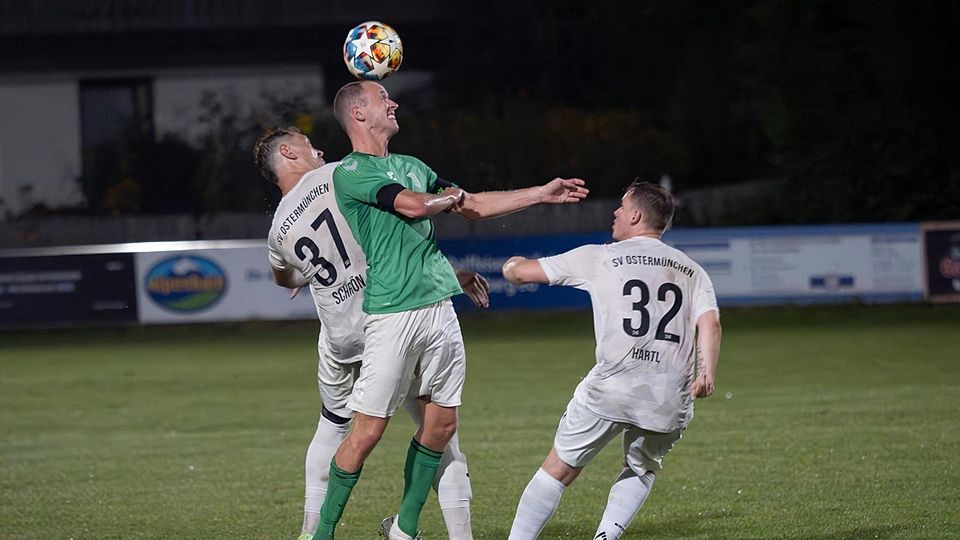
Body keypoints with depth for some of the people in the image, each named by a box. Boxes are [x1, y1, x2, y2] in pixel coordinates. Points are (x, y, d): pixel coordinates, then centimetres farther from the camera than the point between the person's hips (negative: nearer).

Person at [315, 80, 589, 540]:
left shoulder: (411, 167, 20)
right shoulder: (350, 172, -6)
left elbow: (474, 206, 26)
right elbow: (415, 205, -17)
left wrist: (543, 194, 25)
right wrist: (452, 196, 4)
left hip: (439, 307, 8)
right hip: (391, 312, -8)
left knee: (441, 422, 6)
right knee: (368, 430, -8)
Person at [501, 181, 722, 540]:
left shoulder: (600, 258, 8)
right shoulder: (692, 271, 18)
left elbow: (519, 271, 13)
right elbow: (710, 322, 0)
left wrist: (514, 265, 35)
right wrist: (706, 373, -6)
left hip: (611, 389, -3)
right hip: (671, 400, 3)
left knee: (559, 469, 10)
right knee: (642, 470, 26)